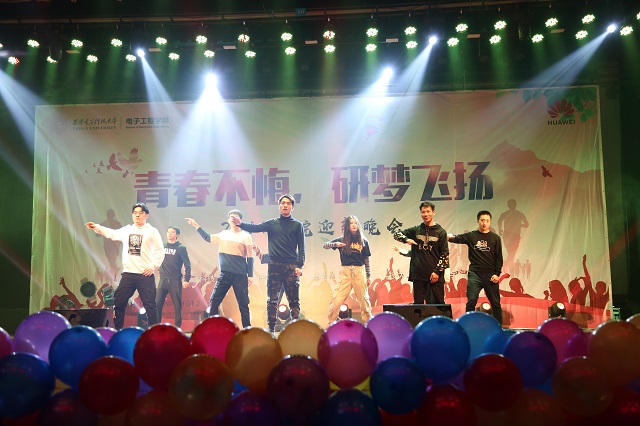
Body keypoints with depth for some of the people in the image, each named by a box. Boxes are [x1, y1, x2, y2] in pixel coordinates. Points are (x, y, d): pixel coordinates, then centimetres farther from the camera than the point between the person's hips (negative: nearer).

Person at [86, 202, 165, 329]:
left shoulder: (152, 231, -1)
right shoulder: (126, 230, 12)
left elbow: (160, 251, -2)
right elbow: (111, 233, 20)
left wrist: (153, 266, -10)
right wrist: (97, 227, 10)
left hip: (145, 274, -5)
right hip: (128, 274, 5)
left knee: (150, 305, -4)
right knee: (118, 303, 8)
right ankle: (117, 329, 21)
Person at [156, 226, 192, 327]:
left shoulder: (181, 248, -2)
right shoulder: (163, 246, 11)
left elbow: (187, 264, -5)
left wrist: (186, 279, -13)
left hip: (175, 281, -4)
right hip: (163, 280, 4)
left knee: (177, 305, 0)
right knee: (157, 303, 1)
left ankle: (177, 326, 8)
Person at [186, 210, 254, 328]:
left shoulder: (245, 236, 1)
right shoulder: (223, 234, 12)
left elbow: (250, 258, 0)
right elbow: (208, 238, 21)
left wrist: (250, 275, -5)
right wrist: (196, 226, 17)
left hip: (240, 275, -4)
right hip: (224, 274, 4)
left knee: (243, 304, 0)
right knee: (213, 301, -3)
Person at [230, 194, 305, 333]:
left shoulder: (297, 225, 7)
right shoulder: (272, 223, 12)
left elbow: (301, 248, 3)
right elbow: (255, 228, -3)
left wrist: (299, 266, -9)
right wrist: (241, 224, -22)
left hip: (291, 267, -1)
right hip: (274, 266, 2)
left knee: (294, 300, -2)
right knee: (272, 300, 2)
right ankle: (271, 330, 7)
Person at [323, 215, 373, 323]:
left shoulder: (363, 241, 9)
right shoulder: (342, 240, 7)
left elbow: (366, 260, 12)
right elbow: (324, 245, 3)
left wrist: (368, 276, 10)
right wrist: (335, 244, -16)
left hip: (360, 271, 1)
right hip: (345, 271, -1)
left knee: (363, 299, 4)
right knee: (336, 299, -6)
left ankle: (368, 321, 16)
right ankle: (331, 323, 6)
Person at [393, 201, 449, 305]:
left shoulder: (440, 232, 1)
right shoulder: (416, 230, 8)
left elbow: (445, 254, -2)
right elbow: (396, 233, 13)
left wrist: (437, 271, -10)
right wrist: (406, 239, -8)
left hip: (435, 274, -2)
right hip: (418, 274, 2)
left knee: (439, 303, 0)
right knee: (418, 303, 6)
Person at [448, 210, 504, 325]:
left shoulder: (495, 238, 6)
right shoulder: (471, 236, 6)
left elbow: (499, 258, 6)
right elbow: (456, 238, -4)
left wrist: (497, 274, -4)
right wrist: (448, 236, -27)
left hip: (490, 275, 1)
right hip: (474, 274, 0)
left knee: (495, 303, 6)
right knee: (471, 301, -7)